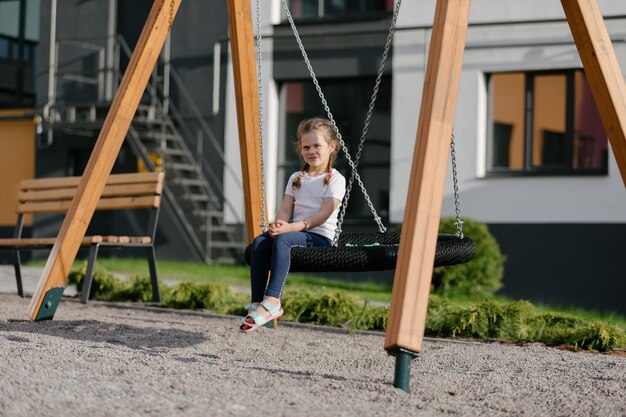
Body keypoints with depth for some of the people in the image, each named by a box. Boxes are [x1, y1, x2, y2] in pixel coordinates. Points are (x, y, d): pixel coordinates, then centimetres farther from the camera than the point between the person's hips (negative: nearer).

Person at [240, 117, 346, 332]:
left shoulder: (335, 180, -1)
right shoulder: (296, 178, 19)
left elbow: (322, 214, -13)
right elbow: (285, 209, 9)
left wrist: (290, 227, -24)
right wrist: (278, 224, -16)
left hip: (320, 237, -6)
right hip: (294, 233, 6)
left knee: (282, 239, -36)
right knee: (260, 241, -25)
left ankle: (272, 301, -43)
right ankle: (256, 303, -28)